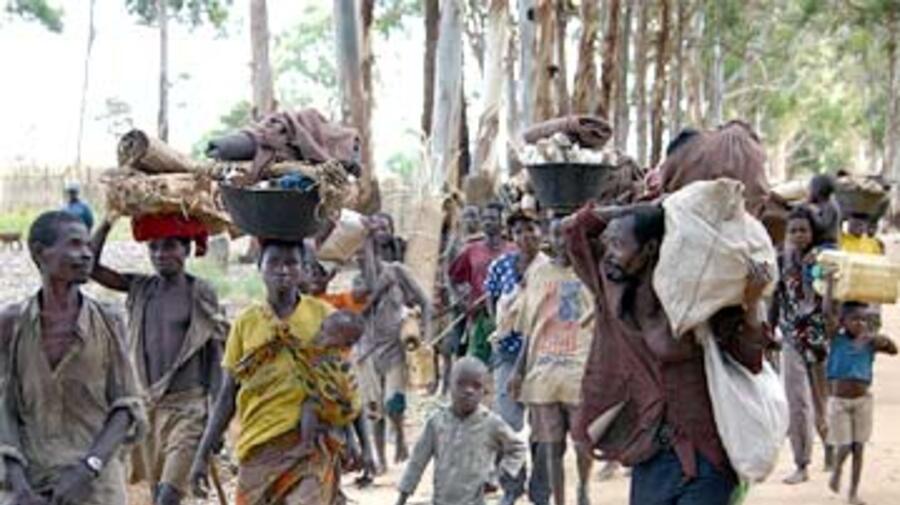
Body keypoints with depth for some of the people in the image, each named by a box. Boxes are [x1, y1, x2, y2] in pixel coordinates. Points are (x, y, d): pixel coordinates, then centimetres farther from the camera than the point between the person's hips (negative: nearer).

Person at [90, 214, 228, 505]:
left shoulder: (200, 293, -4)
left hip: (187, 406, -5)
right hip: (147, 404, 5)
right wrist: (108, 222, -8)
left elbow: (216, 354, -2)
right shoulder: (141, 288, 8)